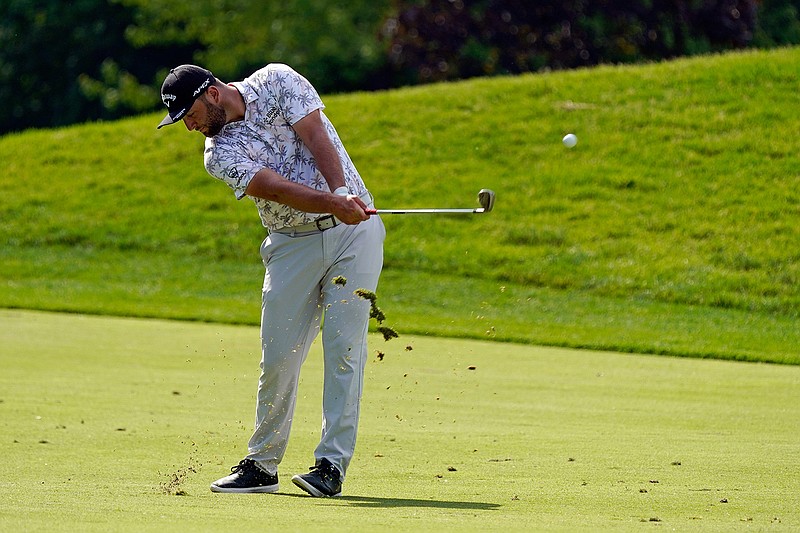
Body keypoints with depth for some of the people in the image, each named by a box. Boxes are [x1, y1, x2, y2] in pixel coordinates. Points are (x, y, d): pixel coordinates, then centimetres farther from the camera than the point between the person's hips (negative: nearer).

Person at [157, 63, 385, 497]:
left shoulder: (277, 82, -2)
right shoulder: (219, 155, -2)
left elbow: (316, 137, -13)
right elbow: (277, 188, -18)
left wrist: (343, 193, -29)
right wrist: (333, 204, -33)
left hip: (353, 232, -2)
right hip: (292, 245, 2)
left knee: (344, 347, -10)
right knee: (279, 356, -2)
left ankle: (332, 465, -11)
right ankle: (261, 464, 10)